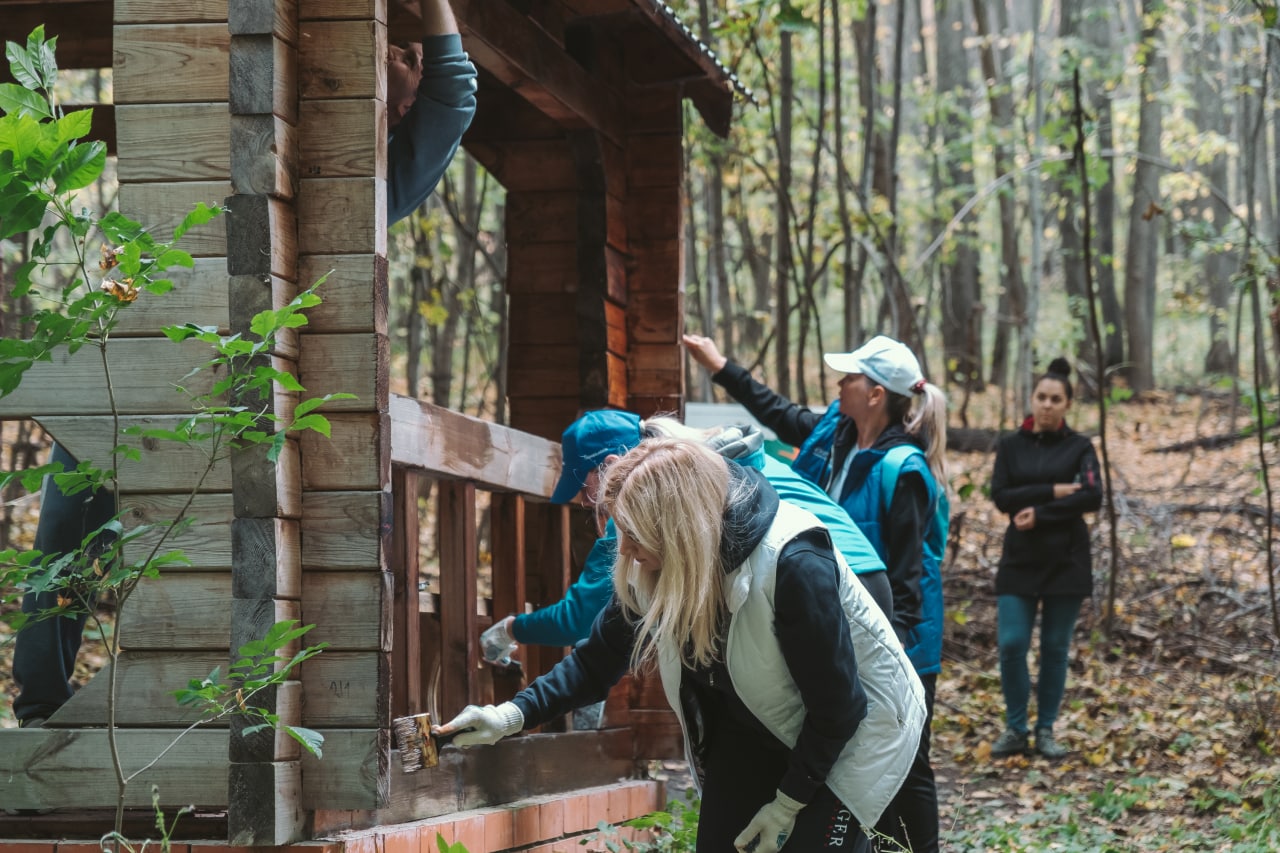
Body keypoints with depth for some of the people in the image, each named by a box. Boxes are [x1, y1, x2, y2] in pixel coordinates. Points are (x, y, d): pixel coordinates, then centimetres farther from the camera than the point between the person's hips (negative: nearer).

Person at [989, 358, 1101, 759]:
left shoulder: (1079, 447, 2)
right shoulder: (1011, 446, 6)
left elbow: (1092, 497, -13)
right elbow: (1001, 496, -7)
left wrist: (1040, 513, -17)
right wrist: (1052, 492, -16)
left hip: (1066, 561, -1)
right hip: (1019, 560, 1)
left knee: (1055, 648, 4)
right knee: (1011, 645, -6)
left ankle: (1046, 730, 15)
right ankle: (1015, 729, 8)